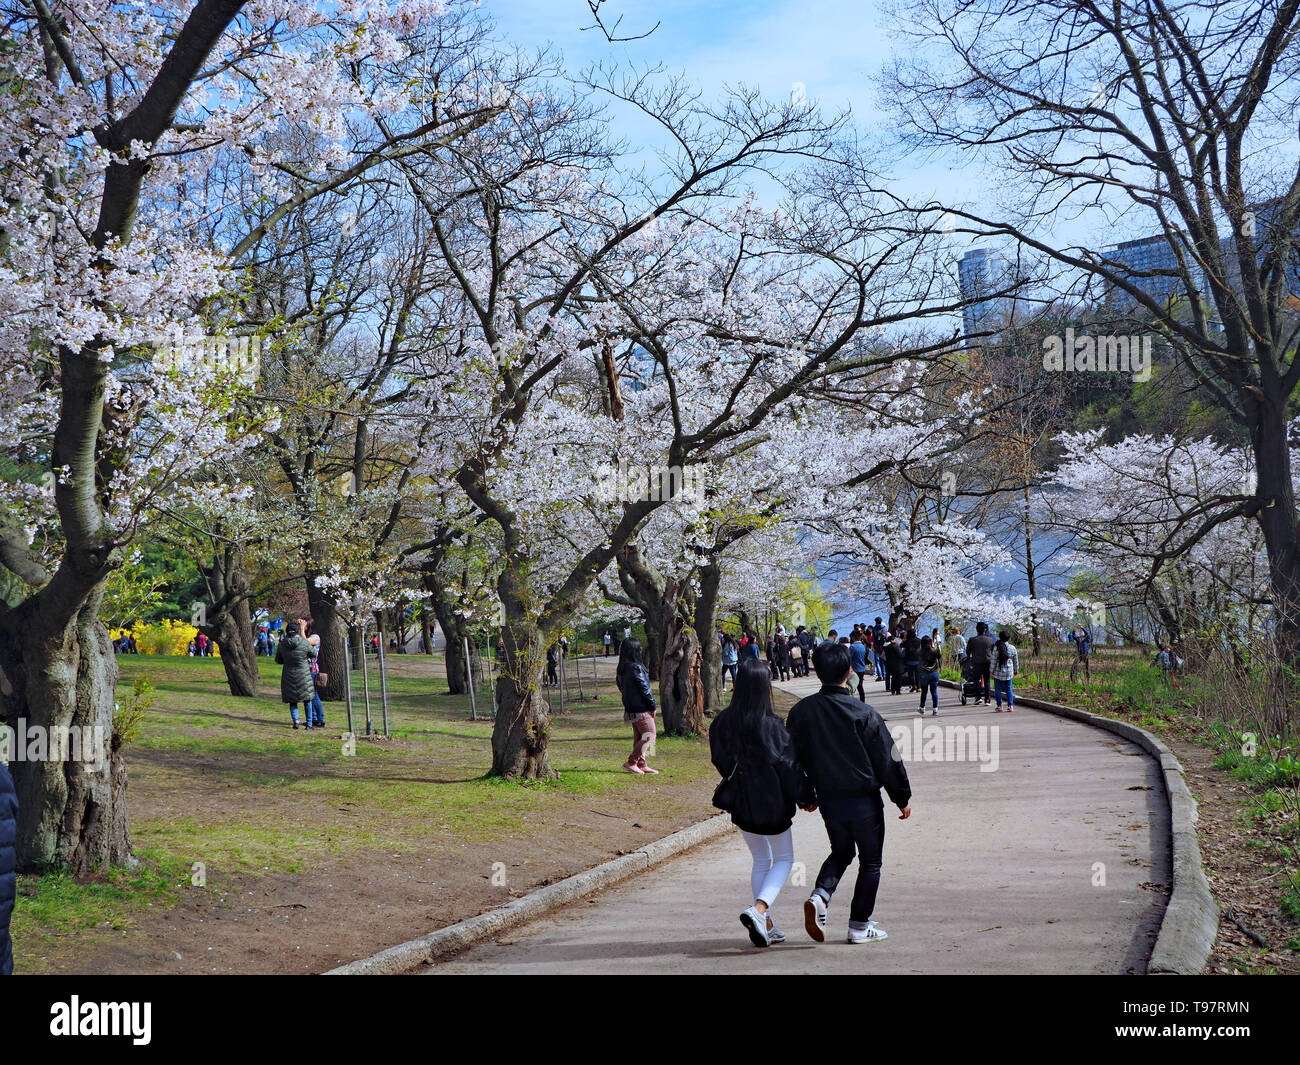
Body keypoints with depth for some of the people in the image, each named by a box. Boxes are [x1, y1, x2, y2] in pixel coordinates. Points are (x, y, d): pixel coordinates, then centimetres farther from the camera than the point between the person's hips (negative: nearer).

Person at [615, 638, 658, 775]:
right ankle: (631, 762, -5)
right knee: (649, 735, -1)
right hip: (641, 709, -9)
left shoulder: (621, 668, 7)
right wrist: (653, 706, -7)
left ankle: (641, 765, 18)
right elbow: (644, 688, -17)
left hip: (630, 708, 9)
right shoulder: (636, 668, -20)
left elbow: (619, 685, 15)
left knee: (638, 737, 15)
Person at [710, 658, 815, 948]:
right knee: (784, 859, 13)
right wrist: (805, 797, -2)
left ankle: (766, 925, 21)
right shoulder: (770, 725, -20)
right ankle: (759, 910, -9)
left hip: (739, 804, 5)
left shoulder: (721, 723, -5)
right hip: (772, 804, -5)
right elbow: (789, 764, -15)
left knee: (761, 860, 21)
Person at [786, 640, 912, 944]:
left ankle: (820, 896, -2)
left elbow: (794, 757, 4)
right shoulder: (863, 713, -15)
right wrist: (903, 797, 2)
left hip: (828, 801, 4)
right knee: (870, 862, 12)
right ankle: (860, 925, 14)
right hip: (864, 801, -4)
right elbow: (888, 759, -10)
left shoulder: (802, 711, -4)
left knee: (841, 852, 23)